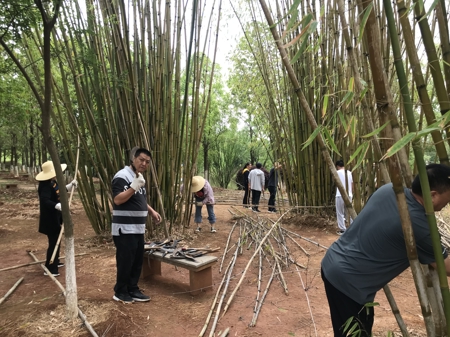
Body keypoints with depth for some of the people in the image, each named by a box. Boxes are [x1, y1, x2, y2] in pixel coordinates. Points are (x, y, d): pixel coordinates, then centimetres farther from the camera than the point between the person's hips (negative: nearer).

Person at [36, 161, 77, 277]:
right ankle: (49, 269, 4)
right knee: (53, 242, -6)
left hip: (55, 217, 11)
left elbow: (60, 191, 21)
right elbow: (45, 201, -37)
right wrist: (58, 205, -48)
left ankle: (55, 262, 37)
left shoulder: (54, 182, 6)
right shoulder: (45, 185, -24)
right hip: (49, 219, -11)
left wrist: (70, 185, 10)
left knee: (56, 241, 21)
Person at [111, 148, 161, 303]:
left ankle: (132, 290, 25)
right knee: (125, 262, 1)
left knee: (137, 261, 13)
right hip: (125, 229, -9)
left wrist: (152, 211, 15)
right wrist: (134, 187, -32)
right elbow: (117, 200, -24)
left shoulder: (139, 177, 15)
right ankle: (120, 292, 18)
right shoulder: (122, 176, -14)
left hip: (138, 229, 9)